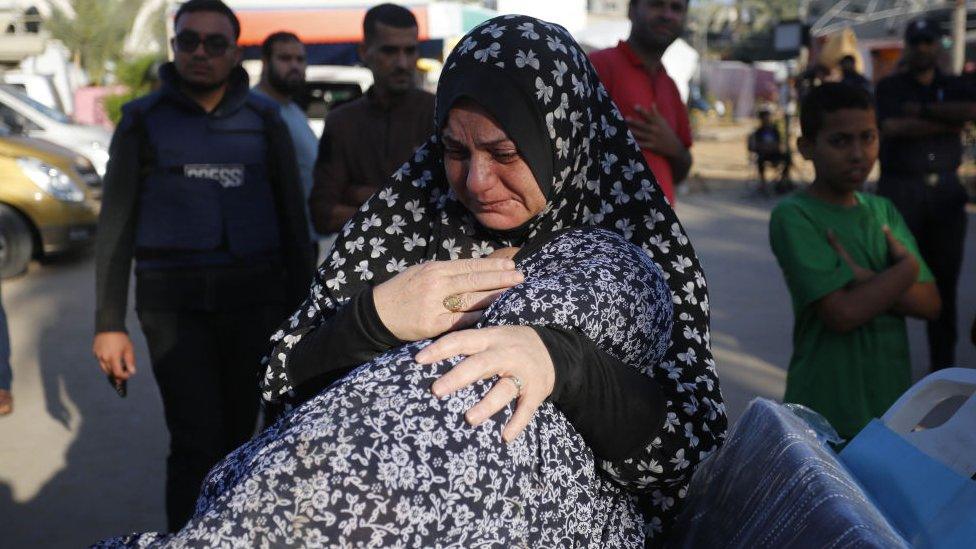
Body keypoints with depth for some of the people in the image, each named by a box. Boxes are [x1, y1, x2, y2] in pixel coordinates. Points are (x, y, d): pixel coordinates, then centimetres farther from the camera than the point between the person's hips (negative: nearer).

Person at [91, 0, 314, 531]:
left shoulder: (264, 120, 8)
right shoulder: (143, 120, 5)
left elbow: (292, 221, 10)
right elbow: (116, 227, 4)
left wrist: (298, 311, 5)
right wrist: (108, 323, -2)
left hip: (253, 301, 2)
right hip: (174, 304, -1)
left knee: (237, 437, 7)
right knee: (196, 442, -11)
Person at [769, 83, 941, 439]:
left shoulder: (882, 210, 6)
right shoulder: (793, 217, -14)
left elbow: (929, 303, -1)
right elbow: (842, 313, -22)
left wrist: (865, 281, -17)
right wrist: (907, 268, -9)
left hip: (893, 401, 6)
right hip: (827, 409, -6)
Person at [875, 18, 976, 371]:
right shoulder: (890, 87, 4)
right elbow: (893, 127, -14)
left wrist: (922, 110, -15)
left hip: (946, 190, 3)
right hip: (900, 191, -3)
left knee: (944, 278, 6)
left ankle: (943, 361, 15)